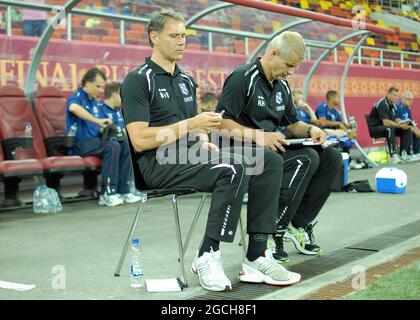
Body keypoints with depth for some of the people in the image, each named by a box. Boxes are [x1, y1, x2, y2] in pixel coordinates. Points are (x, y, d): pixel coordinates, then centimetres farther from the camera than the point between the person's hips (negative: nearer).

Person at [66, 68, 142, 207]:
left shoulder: (94, 102, 20)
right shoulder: (77, 97, -6)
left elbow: (100, 127, 23)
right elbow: (73, 108, -33)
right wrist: (97, 121, -34)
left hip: (94, 141, 8)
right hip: (80, 143, -8)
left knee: (126, 146, -12)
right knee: (112, 146, -30)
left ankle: (123, 191, -14)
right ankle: (107, 194, -28)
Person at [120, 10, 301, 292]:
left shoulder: (186, 80, 20)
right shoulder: (138, 80, -5)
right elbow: (140, 140, -15)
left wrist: (205, 142, 0)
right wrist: (191, 125, -17)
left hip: (192, 155, 8)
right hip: (161, 163, -8)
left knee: (270, 162, -11)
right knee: (233, 169, -33)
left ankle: (255, 256, -16)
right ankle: (207, 257, -21)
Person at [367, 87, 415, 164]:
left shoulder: (393, 105, 7)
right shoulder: (382, 104, -21)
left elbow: (396, 119, 7)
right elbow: (386, 122, -29)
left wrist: (404, 123, -14)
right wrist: (401, 125, -27)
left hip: (387, 128, 9)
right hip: (374, 128, -9)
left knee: (407, 129, -5)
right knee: (390, 129, -39)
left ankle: (403, 153, -6)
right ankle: (393, 156, -39)